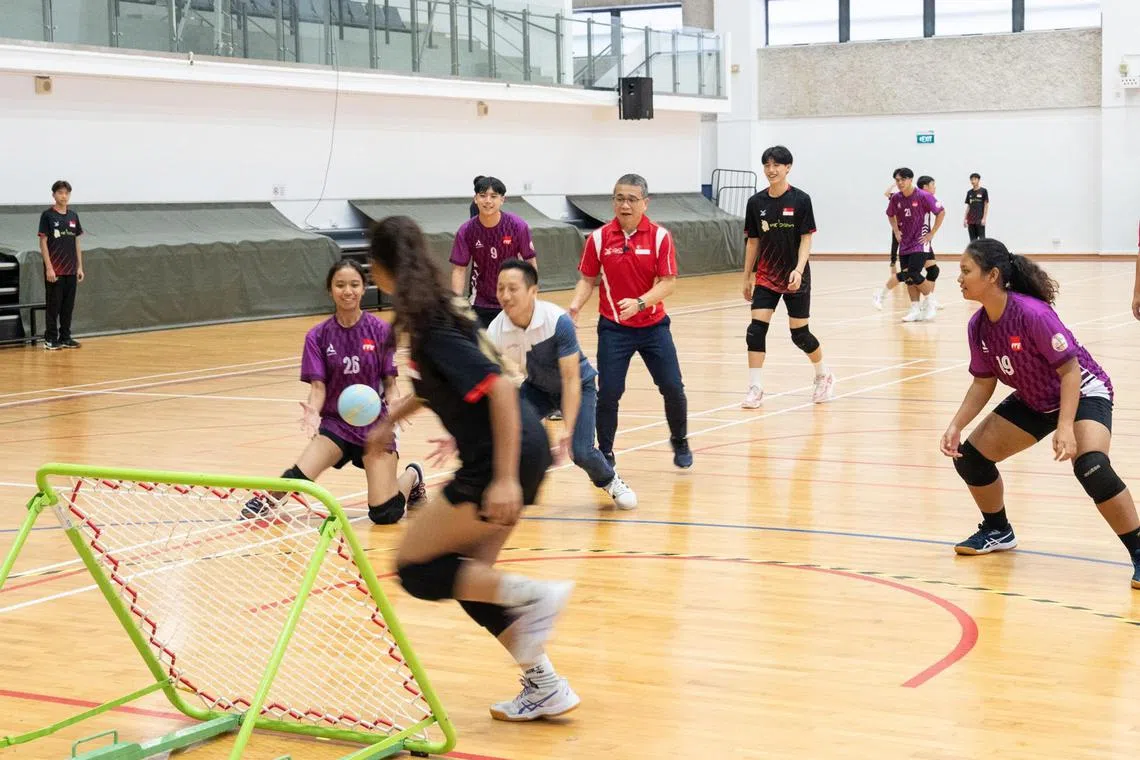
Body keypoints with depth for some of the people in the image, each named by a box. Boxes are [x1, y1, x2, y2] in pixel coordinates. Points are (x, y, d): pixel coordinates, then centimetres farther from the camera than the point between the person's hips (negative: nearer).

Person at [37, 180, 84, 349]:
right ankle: (50, 338, 6)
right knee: (53, 305, -1)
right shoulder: (47, 215, -5)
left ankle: (65, 337, 16)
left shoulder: (73, 216, 10)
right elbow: (43, 242, -7)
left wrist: (80, 267, 9)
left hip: (71, 270, 5)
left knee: (68, 305, 8)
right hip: (54, 270, -5)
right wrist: (49, 268, -13)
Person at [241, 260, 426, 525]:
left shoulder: (380, 330, -4)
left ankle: (412, 476, 25)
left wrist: (392, 407, -21)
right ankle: (268, 499, 8)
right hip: (335, 421, 1)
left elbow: (390, 382, 0)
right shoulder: (318, 336, -1)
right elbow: (318, 385, -6)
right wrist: (313, 411, -27)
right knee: (299, 477, -27)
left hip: (375, 423, -1)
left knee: (384, 514, -10)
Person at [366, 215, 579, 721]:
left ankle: (532, 596, -9)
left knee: (416, 569, 1)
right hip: (520, 451, 9)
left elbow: (499, 387, -26)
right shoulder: (437, 308, 10)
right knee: (467, 577, 15)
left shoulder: (431, 329, -18)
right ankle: (545, 687, 16)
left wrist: (505, 479, -28)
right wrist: (391, 418, 35)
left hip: (503, 459, -9)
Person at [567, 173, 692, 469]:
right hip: (613, 327, 0)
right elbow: (588, 279, 3)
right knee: (608, 392, -6)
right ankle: (605, 455, 11)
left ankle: (680, 441, 27)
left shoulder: (659, 236, -8)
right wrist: (575, 306, -16)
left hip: (653, 324, 0)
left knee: (672, 387, 0)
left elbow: (668, 282, -11)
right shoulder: (599, 238, -5)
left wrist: (640, 303, -26)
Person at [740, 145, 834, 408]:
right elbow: (753, 242, 8)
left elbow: (806, 239, -9)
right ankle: (755, 388, -4)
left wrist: (798, 270, -22)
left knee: (800, 334, 4)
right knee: (756, 330, -10)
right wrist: (747, 277, 10)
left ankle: (824, 376, 29)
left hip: (795, 278, -3)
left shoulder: (800, 200, -9)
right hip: (766, 276, 3)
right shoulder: (756, 202, 0)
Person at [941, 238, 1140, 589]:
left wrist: (1065, 427, -38)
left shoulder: (1033, 314, -31)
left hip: (1083, 392, -8)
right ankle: (998, 532, 28)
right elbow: (984, 382, 2)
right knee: (970, 457, 3)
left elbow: (1070, 369, -29)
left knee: (1091, 467, -33)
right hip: (1034, 400, 8)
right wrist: (956, 425, -10)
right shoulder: (978, 326, -10)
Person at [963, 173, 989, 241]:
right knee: (973, 240, 6)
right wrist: (965, 219, 10)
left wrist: (984, 218, -10)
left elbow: (986, 205, -3)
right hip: (971, 220, 5)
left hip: (980, 220, -5)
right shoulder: (969, 192, 12)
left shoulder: (983, 191, -1)